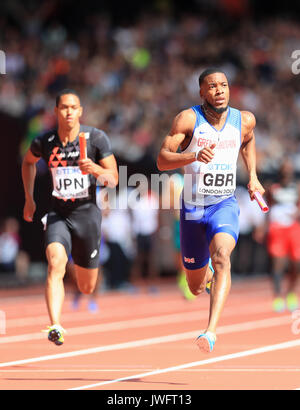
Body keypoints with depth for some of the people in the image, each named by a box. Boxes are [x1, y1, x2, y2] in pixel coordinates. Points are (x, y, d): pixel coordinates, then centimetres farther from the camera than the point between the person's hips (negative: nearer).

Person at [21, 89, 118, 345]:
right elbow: (28, 162, 21)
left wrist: (96, 169, -25)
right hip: (58, 214, 0)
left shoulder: (96, 138, -8)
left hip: (87, 213, 0)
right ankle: (55, 327, -38)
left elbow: (113, 180, -5)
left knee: (87, 288, 11)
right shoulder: (44, 143, -3)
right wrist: (29, 199, 17)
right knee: (56, 264, -28)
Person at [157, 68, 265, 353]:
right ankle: (209, 275, 52)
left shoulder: (244, 120, 1)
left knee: (221, 257, -32)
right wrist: (194, 156, -31)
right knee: (196, 288, 13)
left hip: (224, 204, 0)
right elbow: (162, 161, -14)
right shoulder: (188, 119, -10)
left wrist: (253, 176, 15)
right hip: (193, 207, 0)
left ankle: (211, 330, -40)